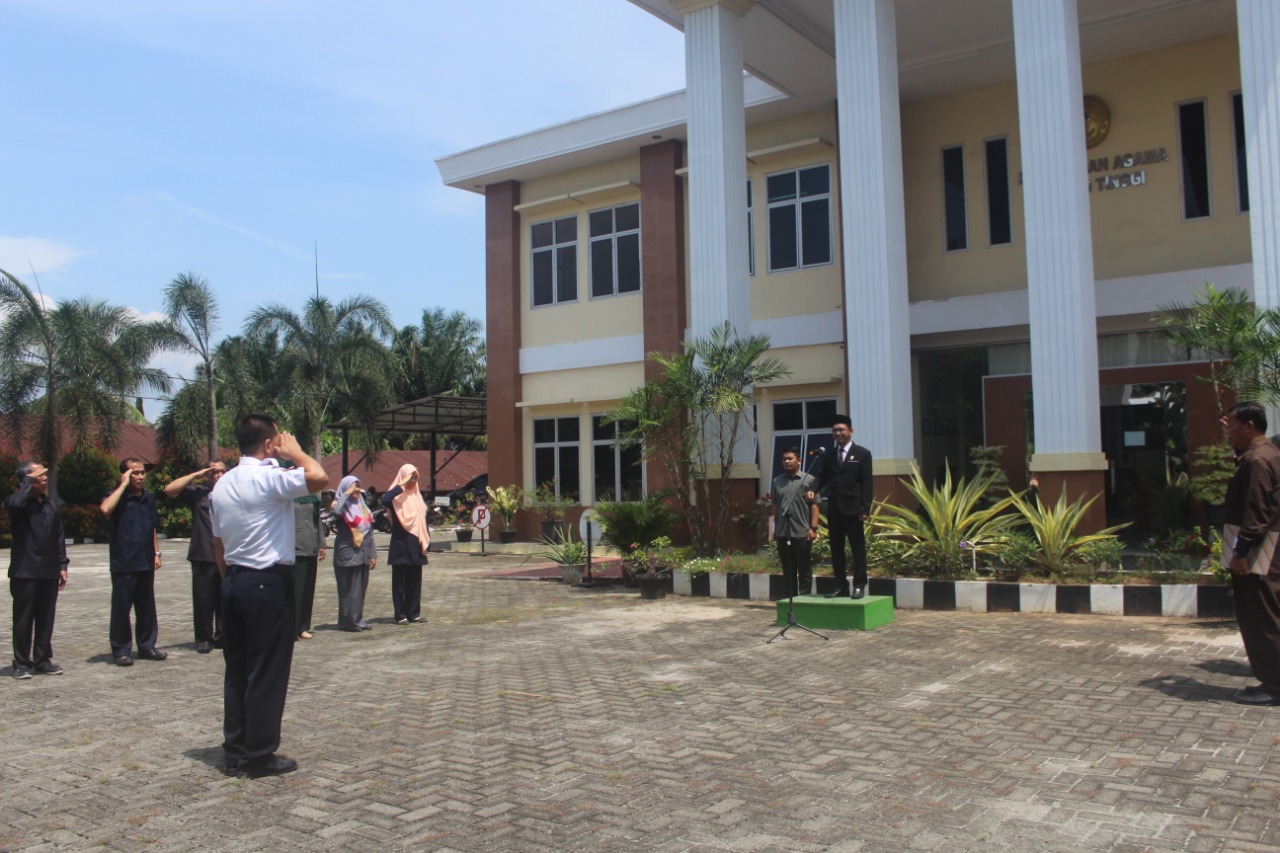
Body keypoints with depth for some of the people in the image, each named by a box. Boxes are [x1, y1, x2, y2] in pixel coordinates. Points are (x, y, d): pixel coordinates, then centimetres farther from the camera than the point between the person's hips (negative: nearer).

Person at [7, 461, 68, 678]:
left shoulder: (51, 505, 13)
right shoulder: (17, 502, -4)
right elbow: (15, 504, -32)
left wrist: (62, 565, 10)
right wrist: (28, 481, -19)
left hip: (49, 573, 5)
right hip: (25, 573, -5)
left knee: (46, 620, 9)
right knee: (23, 620, 1)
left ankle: (42, 660, 18)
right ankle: (21, 663, 10)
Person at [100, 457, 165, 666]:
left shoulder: (149, 498, 12)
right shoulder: (118, 497, -5)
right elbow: (105, 509, -29)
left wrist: (156, 553, 14)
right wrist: (123, 485, -19)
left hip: (146, 563, 5)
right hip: (123, 564, -5)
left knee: (147, 608, 10)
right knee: (121, 608, 1)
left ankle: (147, 647, 19)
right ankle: (120, 651, 9)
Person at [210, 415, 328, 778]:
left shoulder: (223, 484, 13)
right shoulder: (270, 477, -14)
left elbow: (218, 543, 16)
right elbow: (319, 478, -26)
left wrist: (230, 579, 22)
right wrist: (296, 453, -8)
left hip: (234, 581, 9)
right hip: (268, 583, -8)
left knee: (236, 669, 12)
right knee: (267, 673, -1)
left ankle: (235, 750, 19)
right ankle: (259, 755, 5)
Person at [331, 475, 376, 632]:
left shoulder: (362, 506, 15)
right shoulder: (342, 506, -4)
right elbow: (335, 510, -31)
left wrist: (373, 554, 12)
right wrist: (346, 493, -18)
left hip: (363, 553, 6)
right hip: (347, 553, -6)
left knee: (361, 588, 9)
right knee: (349, 588, -4)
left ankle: (357, 619, 16)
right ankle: (348, 621, 1)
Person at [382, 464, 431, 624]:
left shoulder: (417, 496, 14)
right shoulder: (396, 496, -5)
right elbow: (385, 500, -30)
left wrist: (426, 542, 9)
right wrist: (401, 486, -23)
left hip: (416, 545, 6)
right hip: (400, 545, -6)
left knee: (415, 581, 9)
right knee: (399, 582, 0)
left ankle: (414, 613, 15)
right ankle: (400, 615, 4)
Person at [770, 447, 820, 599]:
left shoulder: (809, 480, -1)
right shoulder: (777, 481, 12)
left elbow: (814, 505, -4)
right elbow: (775, 505, 15)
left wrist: (813, 528, -11)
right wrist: (772, 527, 9)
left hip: (801, 532, -4)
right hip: (782, 532, 4)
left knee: (804, 569, 4)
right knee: (788, 569, 10)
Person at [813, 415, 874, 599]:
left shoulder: (862, 454, 0)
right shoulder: (828, 455, 13)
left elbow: (867, 484, -4)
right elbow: (822, 478, 13)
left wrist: (865, 508, -12)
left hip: (852, 509, -4)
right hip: (834, 509, 5)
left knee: (858, 548, 1)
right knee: (836, 549, 8)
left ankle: (859, 586, 7)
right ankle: (841, 586, 14)